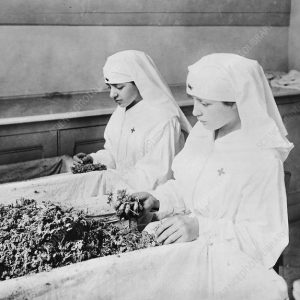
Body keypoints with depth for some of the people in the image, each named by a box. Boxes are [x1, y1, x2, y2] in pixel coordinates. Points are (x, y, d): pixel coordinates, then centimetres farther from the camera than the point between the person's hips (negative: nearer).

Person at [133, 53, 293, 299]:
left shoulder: (262, 159, -20)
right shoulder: (203, 132, 1)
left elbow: (267, 235, -17)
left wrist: (201, 227, -26)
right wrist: (158, 199, -7)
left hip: (224, 258, -6)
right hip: (188, 239, 7)